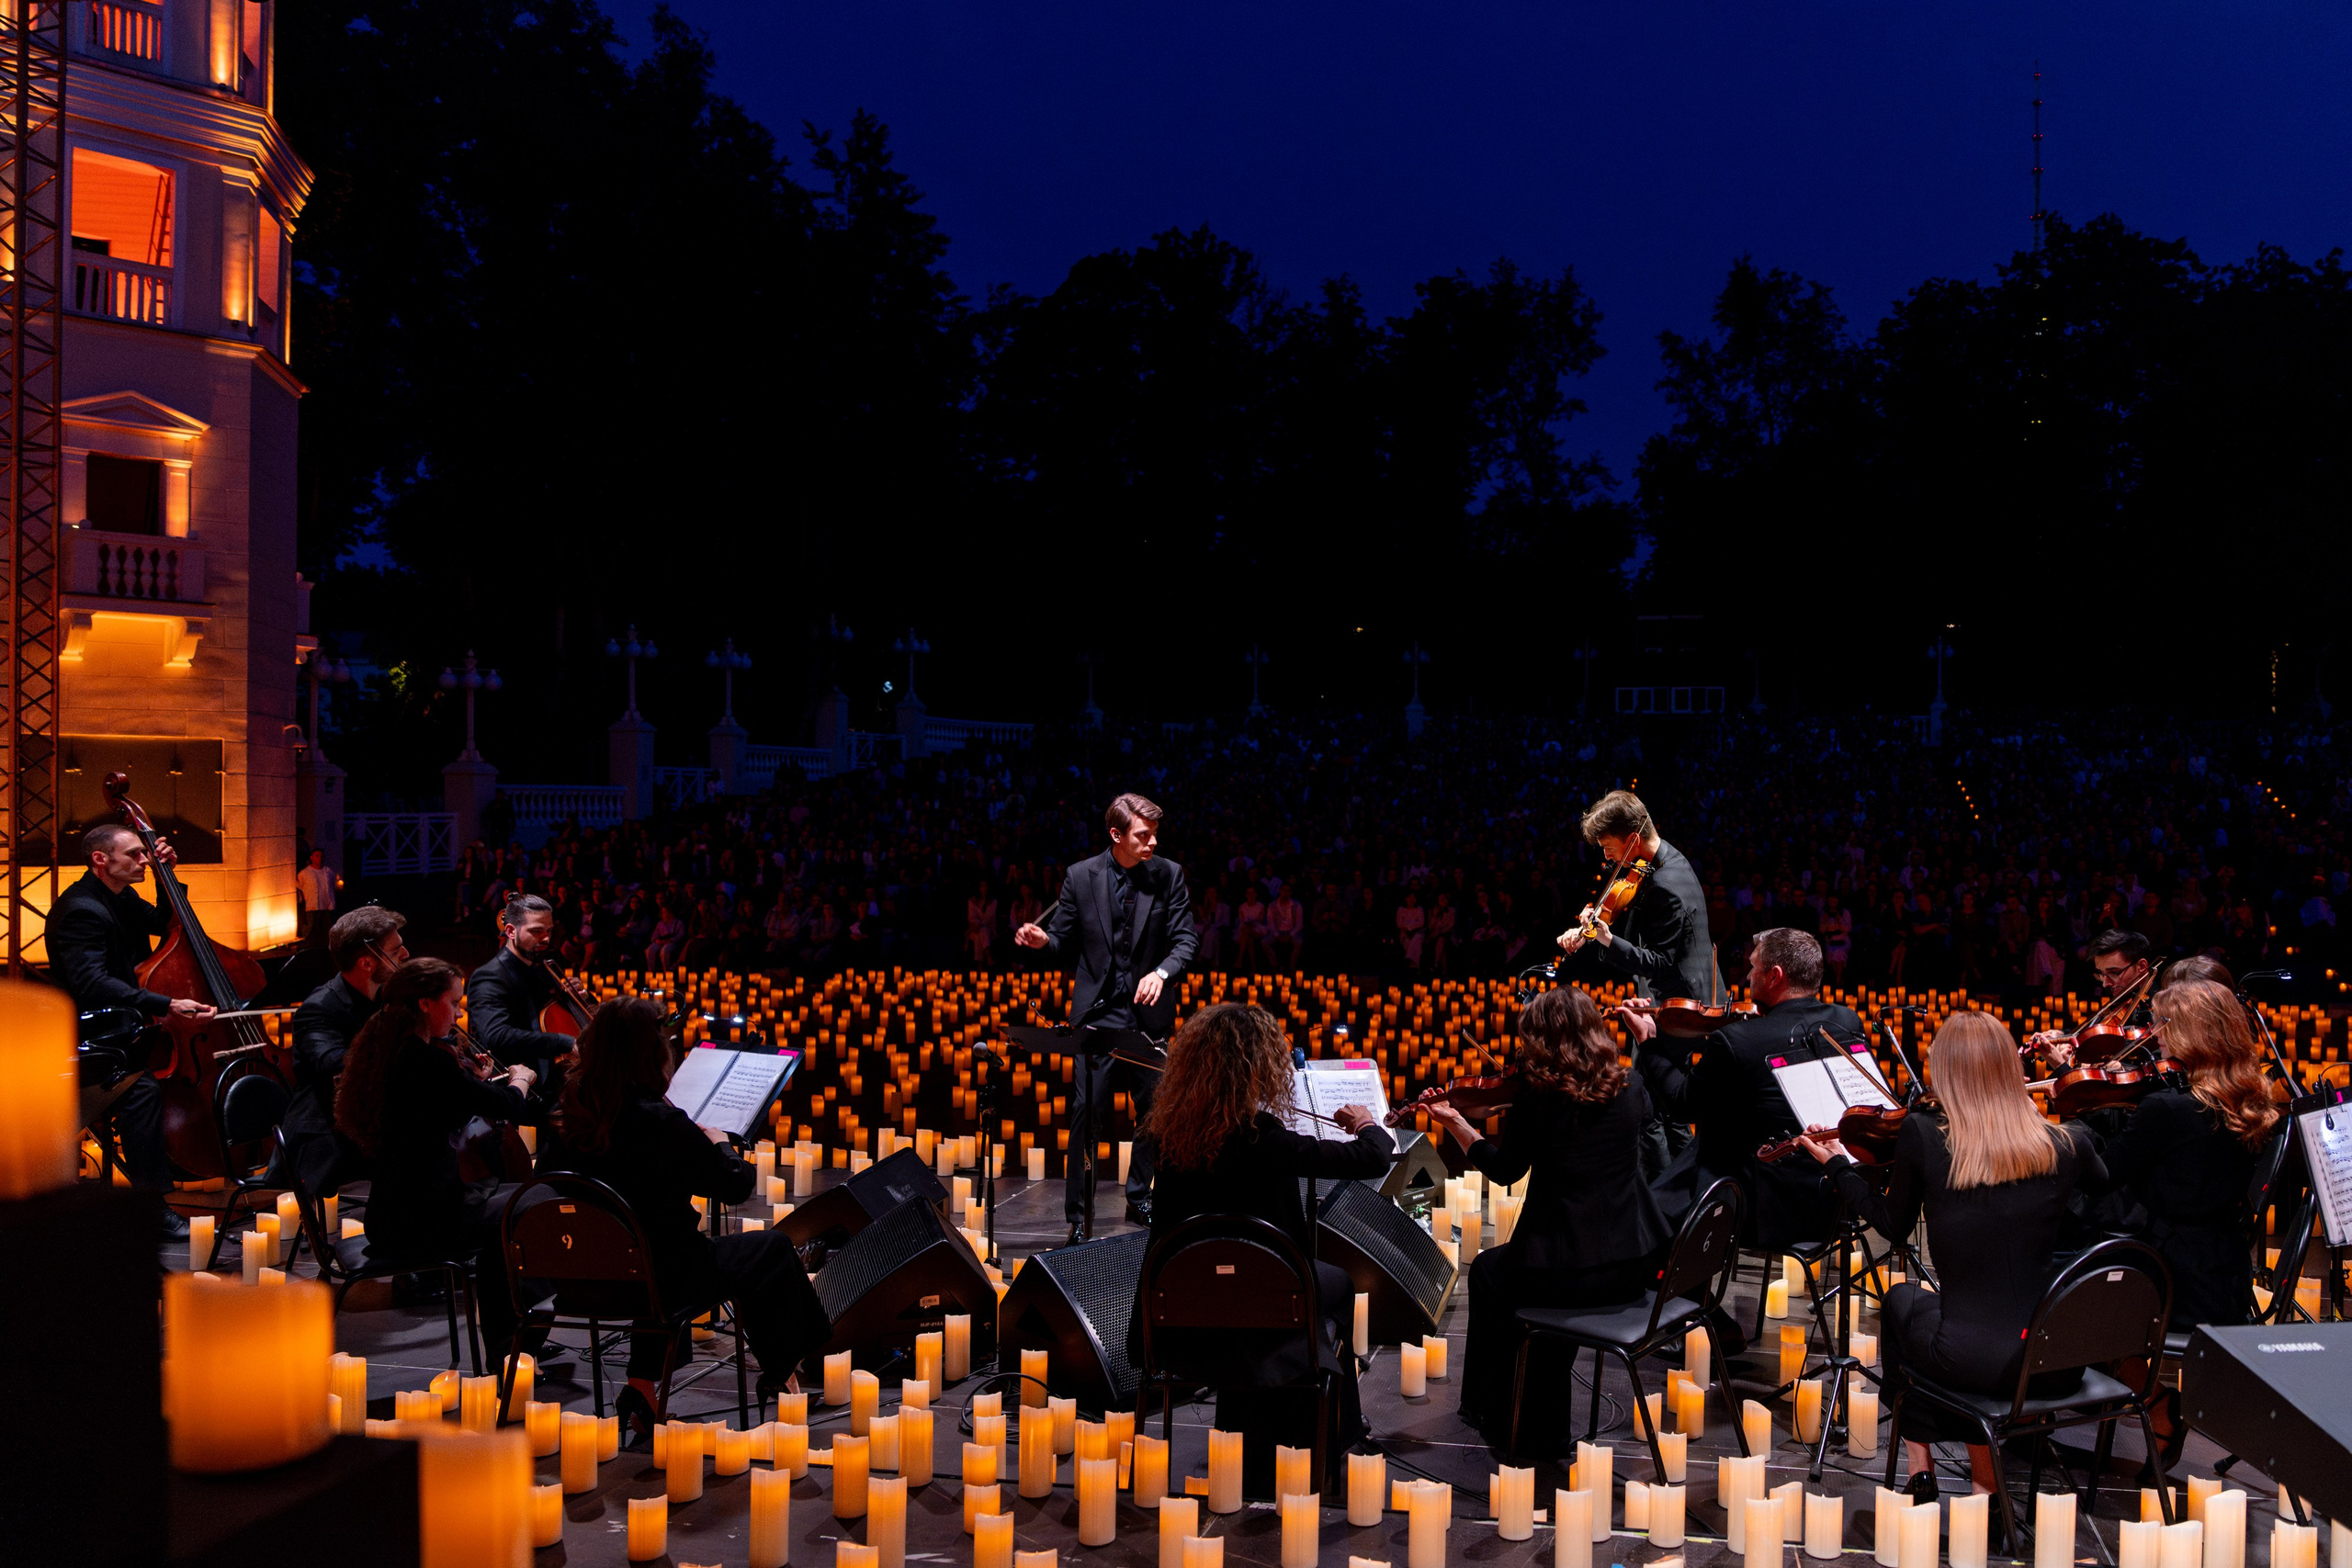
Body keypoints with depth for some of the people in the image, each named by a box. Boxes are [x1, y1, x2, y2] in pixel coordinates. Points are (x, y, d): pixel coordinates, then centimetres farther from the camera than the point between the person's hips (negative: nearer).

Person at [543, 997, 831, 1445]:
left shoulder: (567, 1113, -7)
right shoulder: (663, 1123, -24)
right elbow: (737, 1186, -13)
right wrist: (721, 1144, 9)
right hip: (663, 1281, -6)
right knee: (773, 1249, 16)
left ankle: (641, 1387, 26)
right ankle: (778, 1377, 35)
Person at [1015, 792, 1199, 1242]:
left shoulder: (1169, 875, -1)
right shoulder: (1081, 876, -1)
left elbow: (1185, 940, -4)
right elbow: (1062, 939, 5)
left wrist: (1160, 972, -22)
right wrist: (1042, 939, -17)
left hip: (1149, 1010, 1)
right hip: (1097, 1010, -1)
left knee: (1153, 1112, 10)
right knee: (1086, 1112, -3)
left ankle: (1140, 1198, 28)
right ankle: (1078, 1216, 5)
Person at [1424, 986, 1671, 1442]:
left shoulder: (1536, 1093, -13)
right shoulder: (1629, 1088, -1)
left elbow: (1505, 1169, 3)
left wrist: (1454, 1123, 15)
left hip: (1565, 1276, -5)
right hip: (1636, 1268, 5)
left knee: (1488, 1271, 27)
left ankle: (1496, 1413, 36)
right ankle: (1543, 1412, 44)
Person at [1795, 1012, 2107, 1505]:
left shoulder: (1921, 1135, -10)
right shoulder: (2065, 1146, -5)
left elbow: (1892, 1222, 10)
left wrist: (1838, 1164, 24)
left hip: (1970, 1362, -2)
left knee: (1902, 1299, 31)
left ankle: (1921, 1466, 33)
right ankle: (1985, 1480, 32)